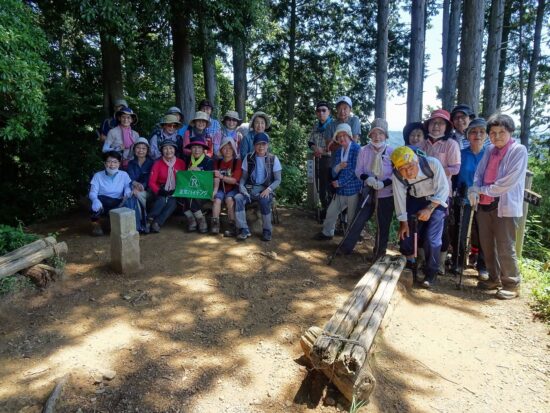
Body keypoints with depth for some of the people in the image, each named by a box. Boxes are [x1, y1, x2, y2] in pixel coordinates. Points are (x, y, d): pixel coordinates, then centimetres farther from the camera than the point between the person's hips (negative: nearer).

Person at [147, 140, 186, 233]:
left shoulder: (181, 163, 5)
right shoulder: (157, 163, 2)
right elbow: (151, 182, -1)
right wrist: (159, 191, -17)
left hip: (175, 193, 0)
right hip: (162, 193, 0)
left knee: (173, 202, -30)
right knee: (162, 200, -32)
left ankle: (157, 223, -33)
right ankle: (149, 220, -31)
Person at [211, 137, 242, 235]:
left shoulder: (237, 162, -2)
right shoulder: (217, 162, 10)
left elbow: (234, 180, -11)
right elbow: (216, 179, -2)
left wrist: (222, 176, -26)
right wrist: (215, 190, -20)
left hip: (233, 188, -3)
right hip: (221, 188, 3)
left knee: (229, 199, -31)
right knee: (217, 199, -27)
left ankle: (232, 226, -26)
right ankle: (215, 223, -24)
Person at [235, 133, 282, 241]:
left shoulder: (273, 159, 1)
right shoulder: (248, 158, 7)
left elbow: (278, 180, 0)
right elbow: (244, 177, 11)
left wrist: (268, 189, -17)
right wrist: (241, 186, -11)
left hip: (265, 189, -2)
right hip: (250, 188, 2)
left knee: (264, 200, -36)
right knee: (238, 198, -28)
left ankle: (267, 230, -15)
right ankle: (244, 229, -20)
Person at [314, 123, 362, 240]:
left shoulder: (357, 149, -12)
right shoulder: (338, 152, 9)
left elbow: (354, 170, -16)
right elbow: (334, 173, 7)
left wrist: (339, 182, -10)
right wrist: (338, 167, -16)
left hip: (353, 189, -6)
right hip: (340, 190, 6)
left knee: (352, 217, 6)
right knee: (331, 212, 15)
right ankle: (327, 233, 35)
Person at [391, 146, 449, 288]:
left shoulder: (432, 163, -31)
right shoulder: (396, 175, -22)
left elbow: (443, 189, -23)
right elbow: (399, 198, -12)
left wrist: (429, 209, -31)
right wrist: (403, 222, -8)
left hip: (437, 200, -3)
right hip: (415, 201, 3)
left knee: (431, 238, -12)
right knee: (406, 233, 2)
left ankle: (431, 272, 10)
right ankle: (409, 264, 30)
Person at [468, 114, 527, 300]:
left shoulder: (519, 151, -7)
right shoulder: (489, 150, 13)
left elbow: (509, 181, -15)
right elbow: (479, 173, 11)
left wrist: (483, 190, -10)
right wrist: (474, 190, -9)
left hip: (506, 206, -6)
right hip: (484, 204, 7)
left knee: (505, 248, -2)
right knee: (487, 245, 14)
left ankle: (512, 284, 15)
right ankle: (494, 278, 30)